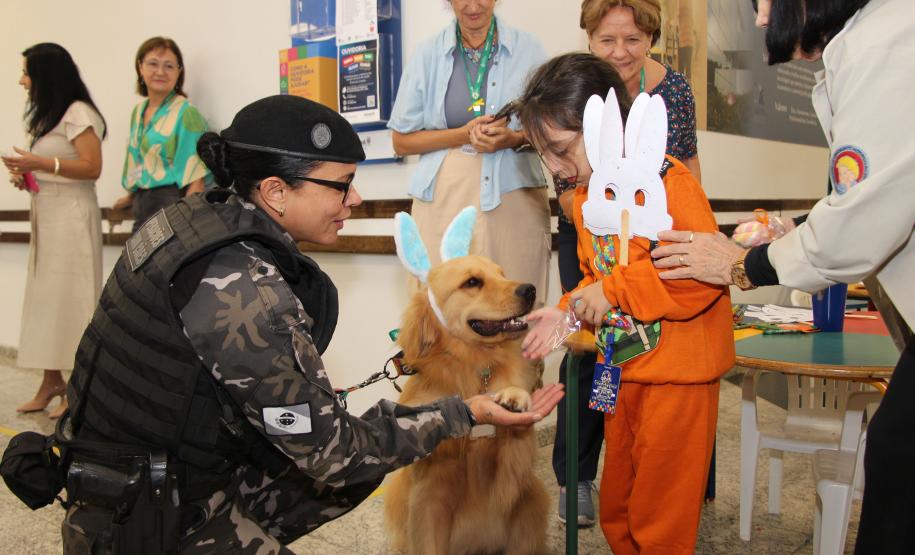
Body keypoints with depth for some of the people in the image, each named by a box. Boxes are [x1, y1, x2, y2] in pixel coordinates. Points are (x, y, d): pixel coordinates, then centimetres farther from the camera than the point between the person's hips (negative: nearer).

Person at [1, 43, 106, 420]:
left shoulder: (77, 113, -10)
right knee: (46, 295, 7)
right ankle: (52, 381, 12)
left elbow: (91, 167, -16)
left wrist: (38, 163, -18)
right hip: (45, 212, 9)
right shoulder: (49, 114, 18)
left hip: (71, 214, -9)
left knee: (70, 296, -7)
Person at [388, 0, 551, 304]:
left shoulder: (528, 49, 7)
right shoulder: (428, 54, 8)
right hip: (444, 200, 0)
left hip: (514, 197, 0)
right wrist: (463, 135, -7)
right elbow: (402, 141, 7)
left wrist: (513, 139, -10)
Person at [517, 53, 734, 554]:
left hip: (676, 371, -8)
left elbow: (703, 276, -28)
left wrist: (614, 291, -24)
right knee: (616, 509, 21)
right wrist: (567, 312, -1)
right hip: (622, 368, 8)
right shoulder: (585, 197, 6)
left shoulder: (667, 183, -20)